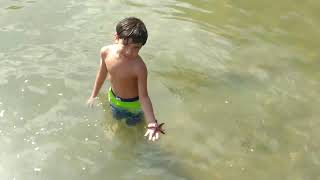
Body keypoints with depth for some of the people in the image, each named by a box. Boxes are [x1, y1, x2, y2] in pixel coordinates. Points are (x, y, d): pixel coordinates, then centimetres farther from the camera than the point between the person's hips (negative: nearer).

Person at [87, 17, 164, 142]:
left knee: (133, 127, 23)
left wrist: (152, 123, -37)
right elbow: (102, 73, -4)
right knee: (116, 119, 32)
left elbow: (143, 96, -30)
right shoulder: (106, 52, -23)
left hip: (133, 104, -4)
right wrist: (94, 95, 9)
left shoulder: (139, 67, -38)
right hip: (113, 98, 4)